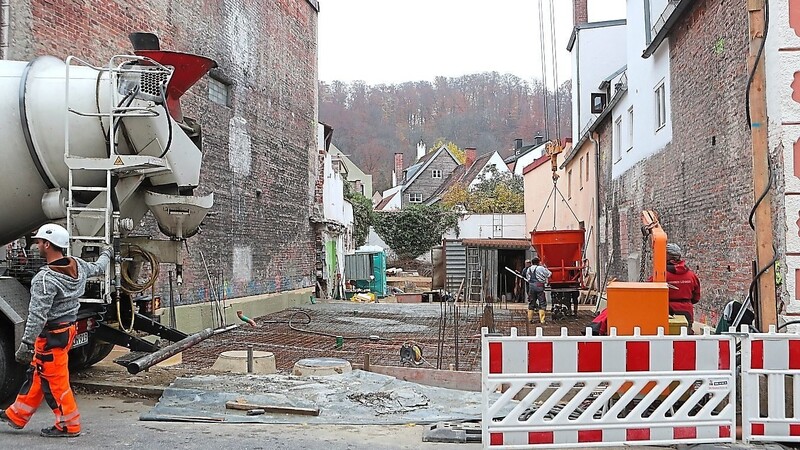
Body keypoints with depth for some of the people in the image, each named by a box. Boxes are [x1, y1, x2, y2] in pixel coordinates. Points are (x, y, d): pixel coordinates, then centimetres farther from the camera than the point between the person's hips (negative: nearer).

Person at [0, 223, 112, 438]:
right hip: (67, 329, 9)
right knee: (36, 374, 19)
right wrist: (105, 254, 43)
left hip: (51, 335, -9)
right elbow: (98, 268, 22)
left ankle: (69, 425, 12)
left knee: (54, 381, 3)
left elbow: (37, 316, -27)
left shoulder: (45, 279, -25)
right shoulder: (78, 266, 0)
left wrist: (26, 344, -23)